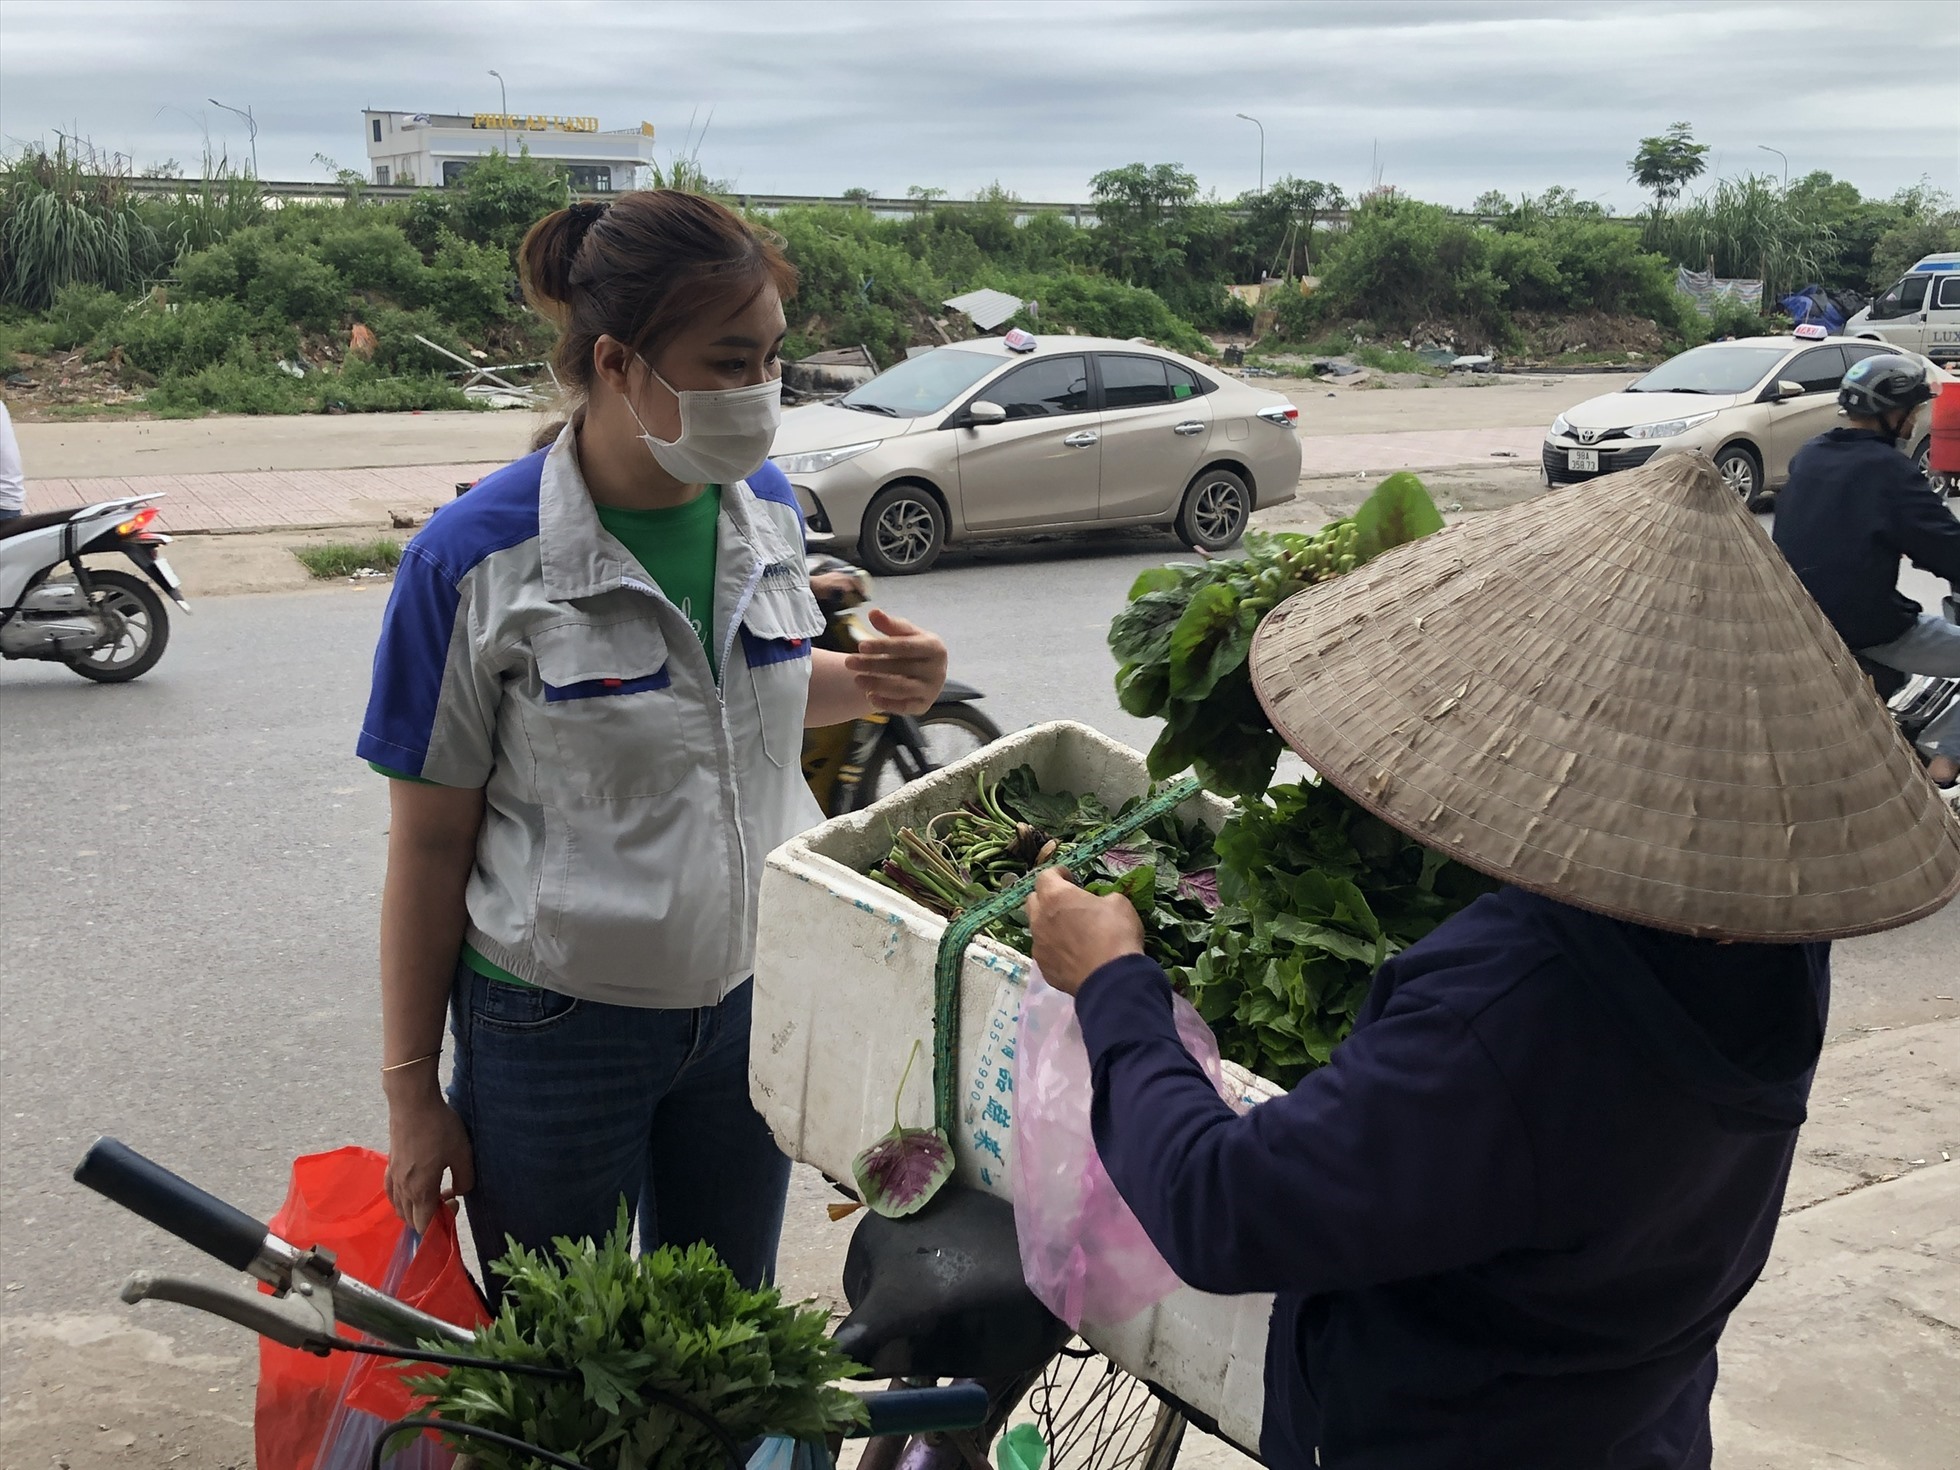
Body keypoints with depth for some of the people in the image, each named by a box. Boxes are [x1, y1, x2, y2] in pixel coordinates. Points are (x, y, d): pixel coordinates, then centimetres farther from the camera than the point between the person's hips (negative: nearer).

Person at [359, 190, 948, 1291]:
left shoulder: (767, 508, -4)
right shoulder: (481, 559, -19)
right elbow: (431, 841, -11)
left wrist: (869, 686, -7)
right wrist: (413, 1090, -6)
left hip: (751, 995, 4)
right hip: (556, 1027, -4)